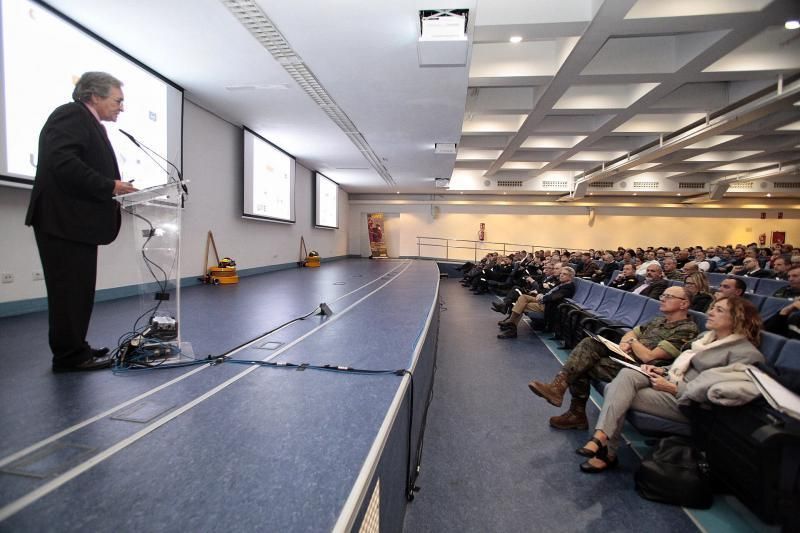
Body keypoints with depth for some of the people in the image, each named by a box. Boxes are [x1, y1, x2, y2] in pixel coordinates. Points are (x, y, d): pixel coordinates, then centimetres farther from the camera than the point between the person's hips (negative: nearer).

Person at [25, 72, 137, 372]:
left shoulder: (88, 123, 22)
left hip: (77, 221, 10)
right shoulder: (71, 115, -8)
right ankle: (70, 355, 3)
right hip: (63, 220, -10)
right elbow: (62, 162, -22)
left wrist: (116, 190, 5)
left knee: (79, 289, 12)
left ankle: (74, 350, 20)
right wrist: (110, 186, -18)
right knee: (68, 289, -5)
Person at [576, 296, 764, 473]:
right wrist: (662, 371, 5)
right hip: (671, 381, 7)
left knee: (620, 396, -23)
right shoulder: (706, 337, 17)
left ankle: (607, 452, -12)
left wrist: (672, 388, -19)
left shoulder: (746, 353, -8)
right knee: (626, 374, -24)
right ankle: (601, 436, -31)